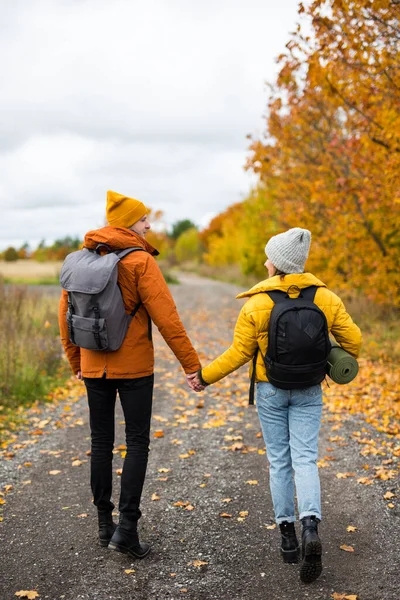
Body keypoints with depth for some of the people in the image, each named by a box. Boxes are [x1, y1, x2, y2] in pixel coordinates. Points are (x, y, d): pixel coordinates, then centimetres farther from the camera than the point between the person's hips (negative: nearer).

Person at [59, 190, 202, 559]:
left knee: (101, 443, 13)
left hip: (94, 366, 5)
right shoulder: (140, 261, -13)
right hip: (133, 367, -5)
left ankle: (105, 523, 22)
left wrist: (76, 362, 20)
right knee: (137, 443, 4)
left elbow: (66, 314, 9)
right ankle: (127, 526, 0)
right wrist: (191, 363, -10)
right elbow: (165, 317, -16)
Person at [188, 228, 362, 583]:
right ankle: (310, 528, -19)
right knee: (305, 460, 2)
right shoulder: (325, 298, -6)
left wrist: (205, 376, 4)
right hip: (308, 392, 1)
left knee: (279, 461, 11)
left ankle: (287, 535, 15)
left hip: (270, 391, -1)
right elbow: (353, 339, -2)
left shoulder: (256, 304, -13)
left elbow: (239, 353, -9)